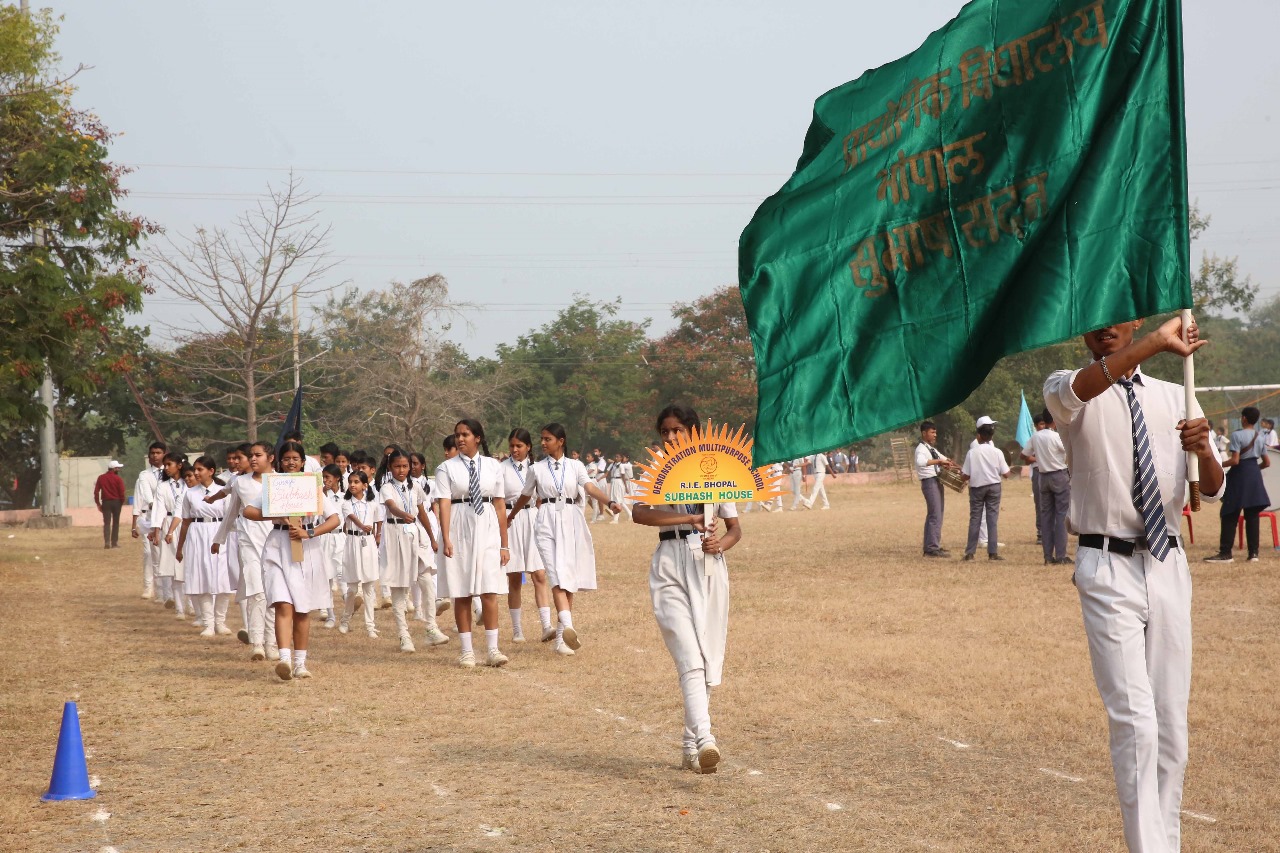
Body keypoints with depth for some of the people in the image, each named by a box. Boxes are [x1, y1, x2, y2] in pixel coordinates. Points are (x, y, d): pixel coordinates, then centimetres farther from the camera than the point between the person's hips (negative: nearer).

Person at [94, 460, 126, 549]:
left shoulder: (101, 478, 2)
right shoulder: (118, 479, -7)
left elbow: (96, 492, 0)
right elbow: (122, 492, -9)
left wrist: (98, 503, 6)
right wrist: (122, 502, 6)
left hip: (105, 502, 2)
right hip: (116, 502, -2)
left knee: (106, 523, 2)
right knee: (115, 523, 8)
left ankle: (107, 542, -11)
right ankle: (114, 543, 9)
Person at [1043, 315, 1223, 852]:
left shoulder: (1174, 397, 11)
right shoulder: (1067, 393, 0)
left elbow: (1213, 491, 8)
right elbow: (1079, 389, -27)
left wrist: (1204, 450, -15)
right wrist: (1157, 343, -38)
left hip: (1168, 566, 4)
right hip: (1109, 569, -4)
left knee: (1172, 725, 8)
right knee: (1135, 722, -14)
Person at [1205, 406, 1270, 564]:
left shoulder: (1237, 435, -12)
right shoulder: (1260, 437, 8)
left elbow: (1235, 460, -18)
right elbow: (1266, 462, 12)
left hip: (1239, 474, -6)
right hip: (1255, 476, 6)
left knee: (1230, 515, -1)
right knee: (1252, 515, 8)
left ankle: (1225, 553, -2)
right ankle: (1253, 552, 6)